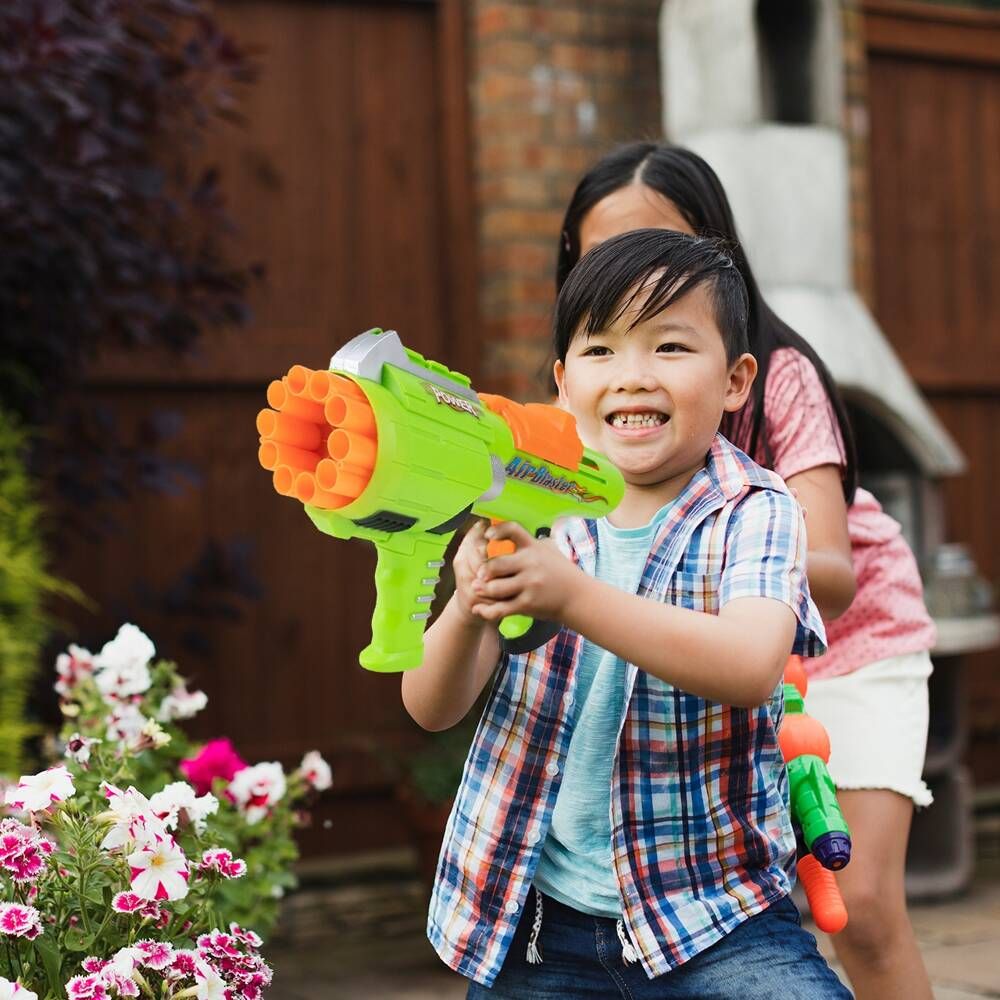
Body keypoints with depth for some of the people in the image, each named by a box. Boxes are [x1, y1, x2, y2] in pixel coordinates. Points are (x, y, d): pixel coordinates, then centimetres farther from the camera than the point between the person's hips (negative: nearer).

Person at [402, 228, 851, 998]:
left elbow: (752, 666, -27)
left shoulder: (752, 514, -8)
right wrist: (470, 611, -26)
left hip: (712, 911, -3)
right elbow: (432, 708, -5)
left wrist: (572, 597, -38)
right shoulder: (530, 516, 0)